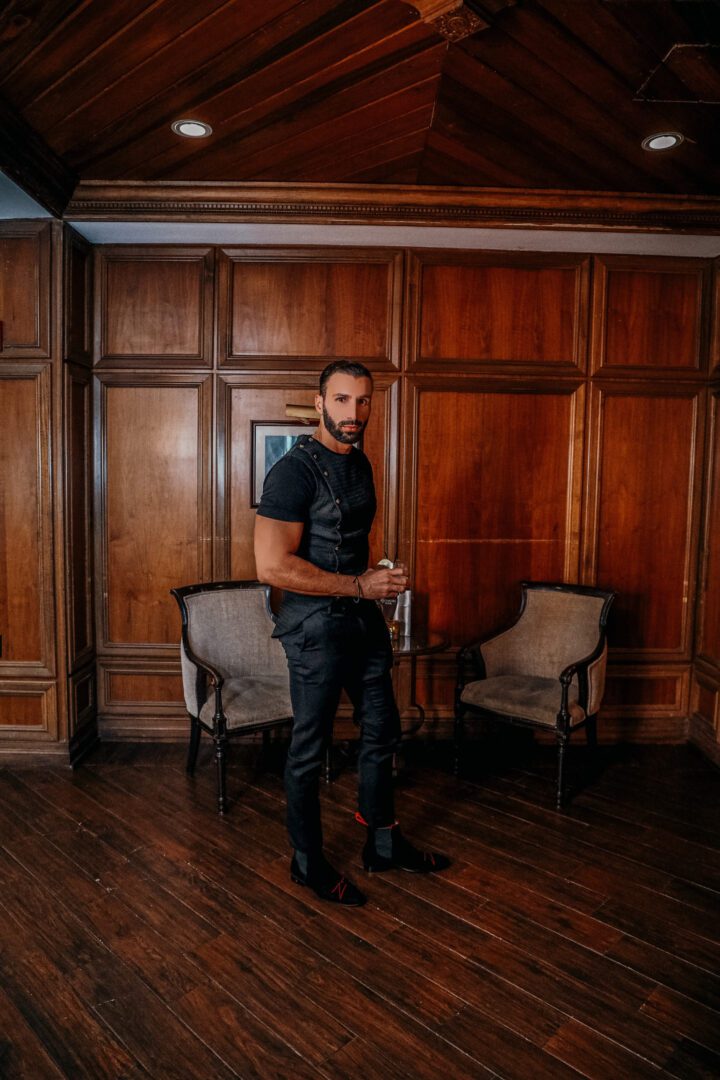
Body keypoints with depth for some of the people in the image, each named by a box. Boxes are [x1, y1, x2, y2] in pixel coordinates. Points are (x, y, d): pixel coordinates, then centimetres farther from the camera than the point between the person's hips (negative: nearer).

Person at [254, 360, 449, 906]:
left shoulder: (359, 462, 9)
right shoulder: (294, 471, -18)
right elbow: (272, 566, -25)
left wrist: (383, 578, 7)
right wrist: (360, 585, -21)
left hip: (364, 620, 8)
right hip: (316, 628, -8)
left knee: (382, 732, 18)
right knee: (310, 749, 8)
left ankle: (384, 842, 38)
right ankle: (308, 861, 30)